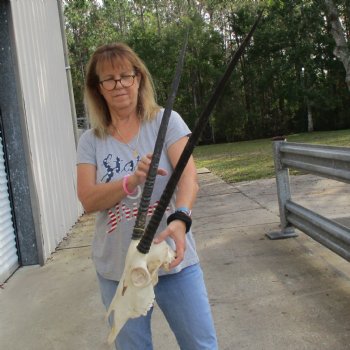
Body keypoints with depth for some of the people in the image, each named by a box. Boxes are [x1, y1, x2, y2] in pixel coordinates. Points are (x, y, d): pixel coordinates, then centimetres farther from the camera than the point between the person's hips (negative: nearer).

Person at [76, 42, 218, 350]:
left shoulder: (166, 121, -2)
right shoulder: (90, 141, 3)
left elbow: (189, 176, -16)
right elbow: (88, 201, -8)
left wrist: (180, 219, -35)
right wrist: (131, 181, -25)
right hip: (116, 267, 2)